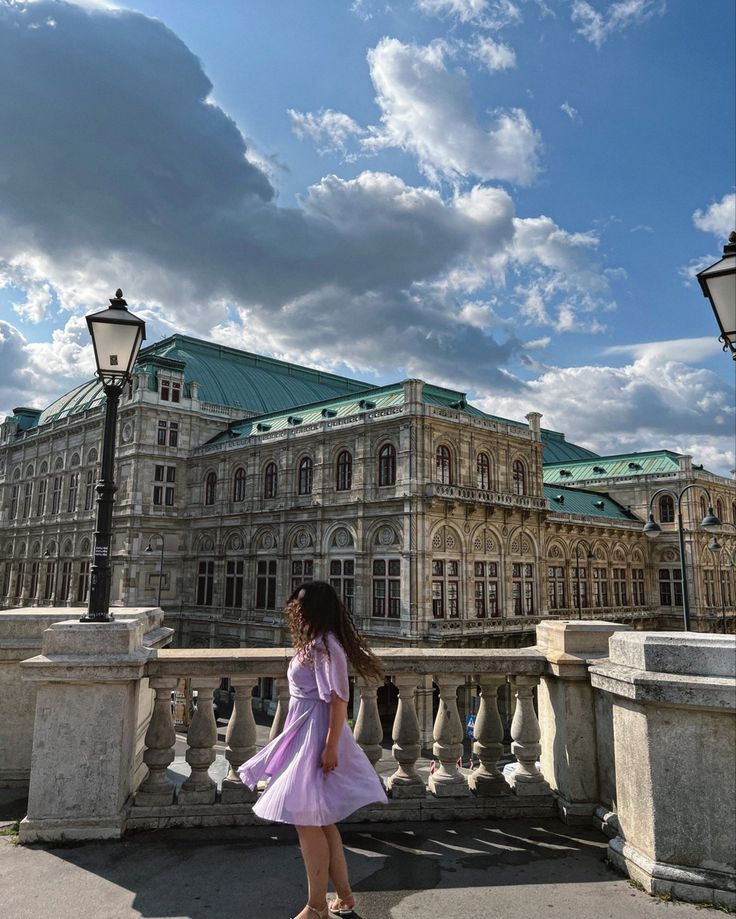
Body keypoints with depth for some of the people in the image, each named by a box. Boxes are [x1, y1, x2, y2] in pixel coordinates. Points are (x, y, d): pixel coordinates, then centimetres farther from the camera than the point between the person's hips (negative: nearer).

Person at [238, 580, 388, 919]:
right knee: (320, 822, 17)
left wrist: (331, 747, -22)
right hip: (304, 736, 10)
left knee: (307, 821, 1)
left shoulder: (325, 646, -18)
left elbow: (339, 700, -21)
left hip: (316, 738, -10)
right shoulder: (315, 643, 11)